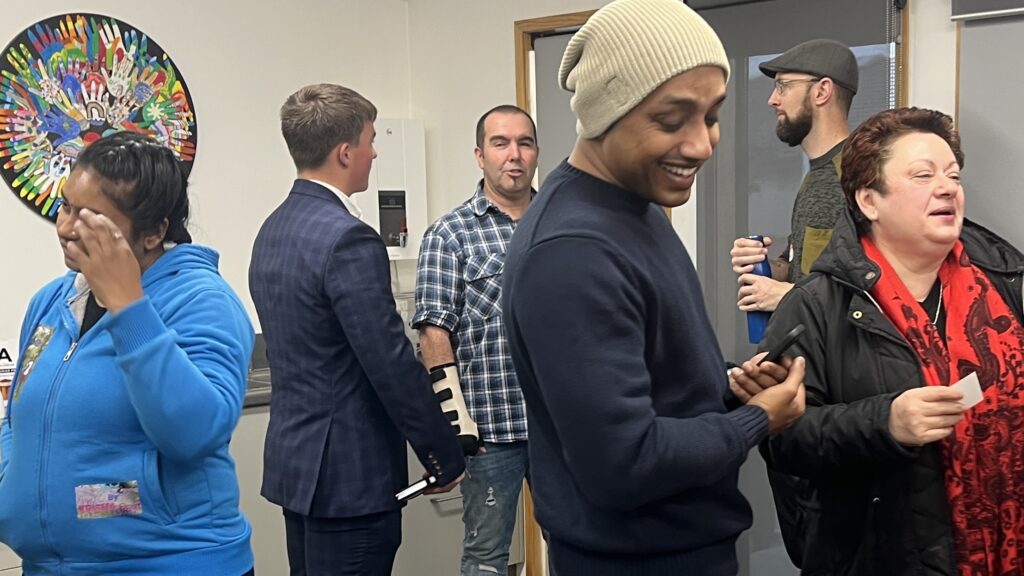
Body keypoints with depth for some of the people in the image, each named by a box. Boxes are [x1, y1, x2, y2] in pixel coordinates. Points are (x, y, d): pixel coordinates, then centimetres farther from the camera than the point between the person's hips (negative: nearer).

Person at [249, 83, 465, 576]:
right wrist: (447, 457, -9)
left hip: (294, 460, 9)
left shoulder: (273, 230, 9)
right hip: (350, 472, -9)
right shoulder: (348, 240, -20)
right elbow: (393, 365, -20)